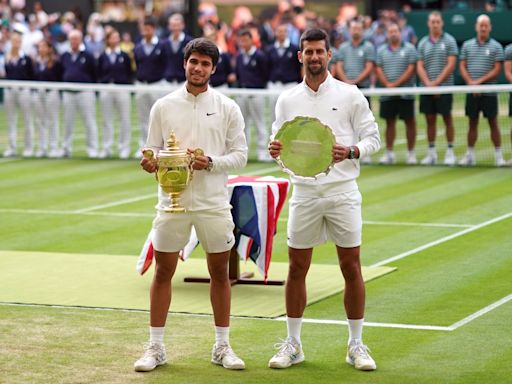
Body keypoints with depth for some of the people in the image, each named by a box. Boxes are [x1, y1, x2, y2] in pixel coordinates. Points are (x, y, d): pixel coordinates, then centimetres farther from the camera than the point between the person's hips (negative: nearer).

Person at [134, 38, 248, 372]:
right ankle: (156, 348, 12)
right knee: (163, 272, 3)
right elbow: (153, 148, 8)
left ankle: (222, 347, 18)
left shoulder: (227, 108, 1)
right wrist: (151, 162, -14)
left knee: (220, 273, 7)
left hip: (214, 203, 0)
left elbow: (240, 154, -1)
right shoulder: (164, 106, 3)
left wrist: (210, 163, -17)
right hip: (173, 202, 0)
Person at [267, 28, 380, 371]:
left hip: (342, 192, -2)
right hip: (304, 192, 2)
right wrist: (275, 150, -11)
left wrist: (351, 151, -18)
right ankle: (293, 344, 15)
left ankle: (356, 345, 10)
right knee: (297, 268, 4)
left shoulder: (350, 96, 1)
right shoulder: (287, 101, 8)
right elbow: (280, 144, 12)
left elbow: (373, 138, 1)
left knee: (351, 268, 1)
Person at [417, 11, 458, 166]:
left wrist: (437, 82, -12)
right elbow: (420, 67, 6)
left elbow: (451, 65, -6)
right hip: (427, 88, 3)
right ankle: (431, 153, 11)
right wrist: (428, 83, -9)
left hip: (444, 87, -3)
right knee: (430, 120, 6)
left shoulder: (449, 41, 0)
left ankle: (450, 152, 5)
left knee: (447, 118, 0)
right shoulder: (423, 43, 10)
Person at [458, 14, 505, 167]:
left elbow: (497, 69, -5)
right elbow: (462, 66, 7)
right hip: (472, 92, 2)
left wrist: (480, 81, -14)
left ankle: (498, 155, 3)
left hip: (489, 91, -2)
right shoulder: (467, 45, 9)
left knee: (493, 123, -1)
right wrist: (470, 83, -8)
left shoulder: (496, 46, 1)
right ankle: (470, 155, 12)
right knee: (472, 123, 7)